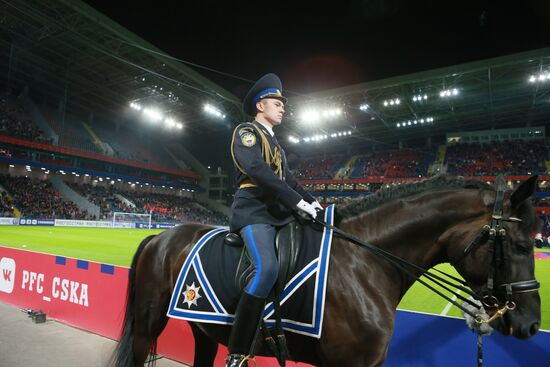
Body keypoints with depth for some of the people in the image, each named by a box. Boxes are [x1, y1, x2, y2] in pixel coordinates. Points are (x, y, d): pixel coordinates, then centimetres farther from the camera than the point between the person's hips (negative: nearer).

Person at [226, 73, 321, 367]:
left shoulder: (274, 143, 26)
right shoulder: (246, 132, -1)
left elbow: (287, 178, 22)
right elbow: (257, 170, -18)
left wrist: (310, 201, 5)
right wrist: (297, 201, -21)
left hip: (280, 213, 9)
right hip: (254, 212, -9)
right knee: (267, 269, -28)